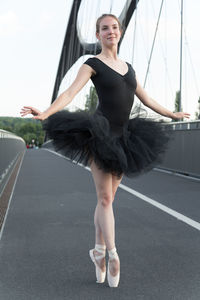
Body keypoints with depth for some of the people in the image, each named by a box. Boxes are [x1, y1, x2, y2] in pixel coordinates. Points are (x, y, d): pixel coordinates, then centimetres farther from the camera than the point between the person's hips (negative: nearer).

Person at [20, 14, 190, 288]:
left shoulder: (128, 67, 18)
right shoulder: (93, 64, 1)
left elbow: (146, 100, 25)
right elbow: (69, 93, -13)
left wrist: (173, 115, 32)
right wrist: (45, 114, -29)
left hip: (123, 138, 5)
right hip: (100, 135, -5)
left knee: (107, 198, 9)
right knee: (105, 198, -5)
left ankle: (99, 252, 21)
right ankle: (113, 255, 5)